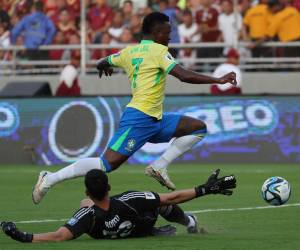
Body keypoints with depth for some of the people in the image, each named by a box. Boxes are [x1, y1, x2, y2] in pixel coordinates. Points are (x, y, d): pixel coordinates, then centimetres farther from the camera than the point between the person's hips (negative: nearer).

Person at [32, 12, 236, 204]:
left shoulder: (129, 51, 16)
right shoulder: (158, 50, -7)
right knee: (108, 163, -16)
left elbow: (102, 63, 32)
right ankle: (50, 179, -13)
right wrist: (218, 80, -14)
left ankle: (160, 166, 1)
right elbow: (184, 76, -18)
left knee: (198, 127, 10)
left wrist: (104, 67, 56)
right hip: (140, 118, -10)